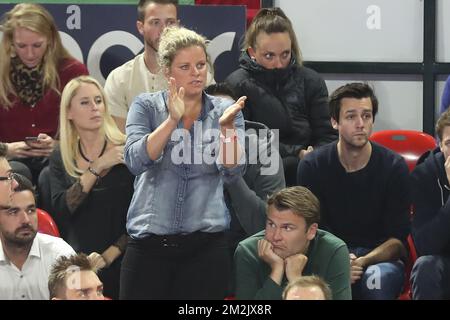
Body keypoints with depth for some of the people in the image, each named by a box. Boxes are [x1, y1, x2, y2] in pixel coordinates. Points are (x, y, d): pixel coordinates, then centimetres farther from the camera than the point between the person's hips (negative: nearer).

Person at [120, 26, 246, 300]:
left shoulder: (225, 110, 6)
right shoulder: (146, 107, 4)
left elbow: (233, 170, -7)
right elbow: (136, 161, -11)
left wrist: (226, 127, -24)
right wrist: (173, 120, -21)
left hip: (206, 243, 1)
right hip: (150, 241, -1)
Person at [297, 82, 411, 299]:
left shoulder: (394, 167, -3)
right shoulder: (312, 166, 0)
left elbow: (397, 239, -5)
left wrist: (363, 262, -24)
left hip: (379, 258, 0)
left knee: (377, 276, -37)